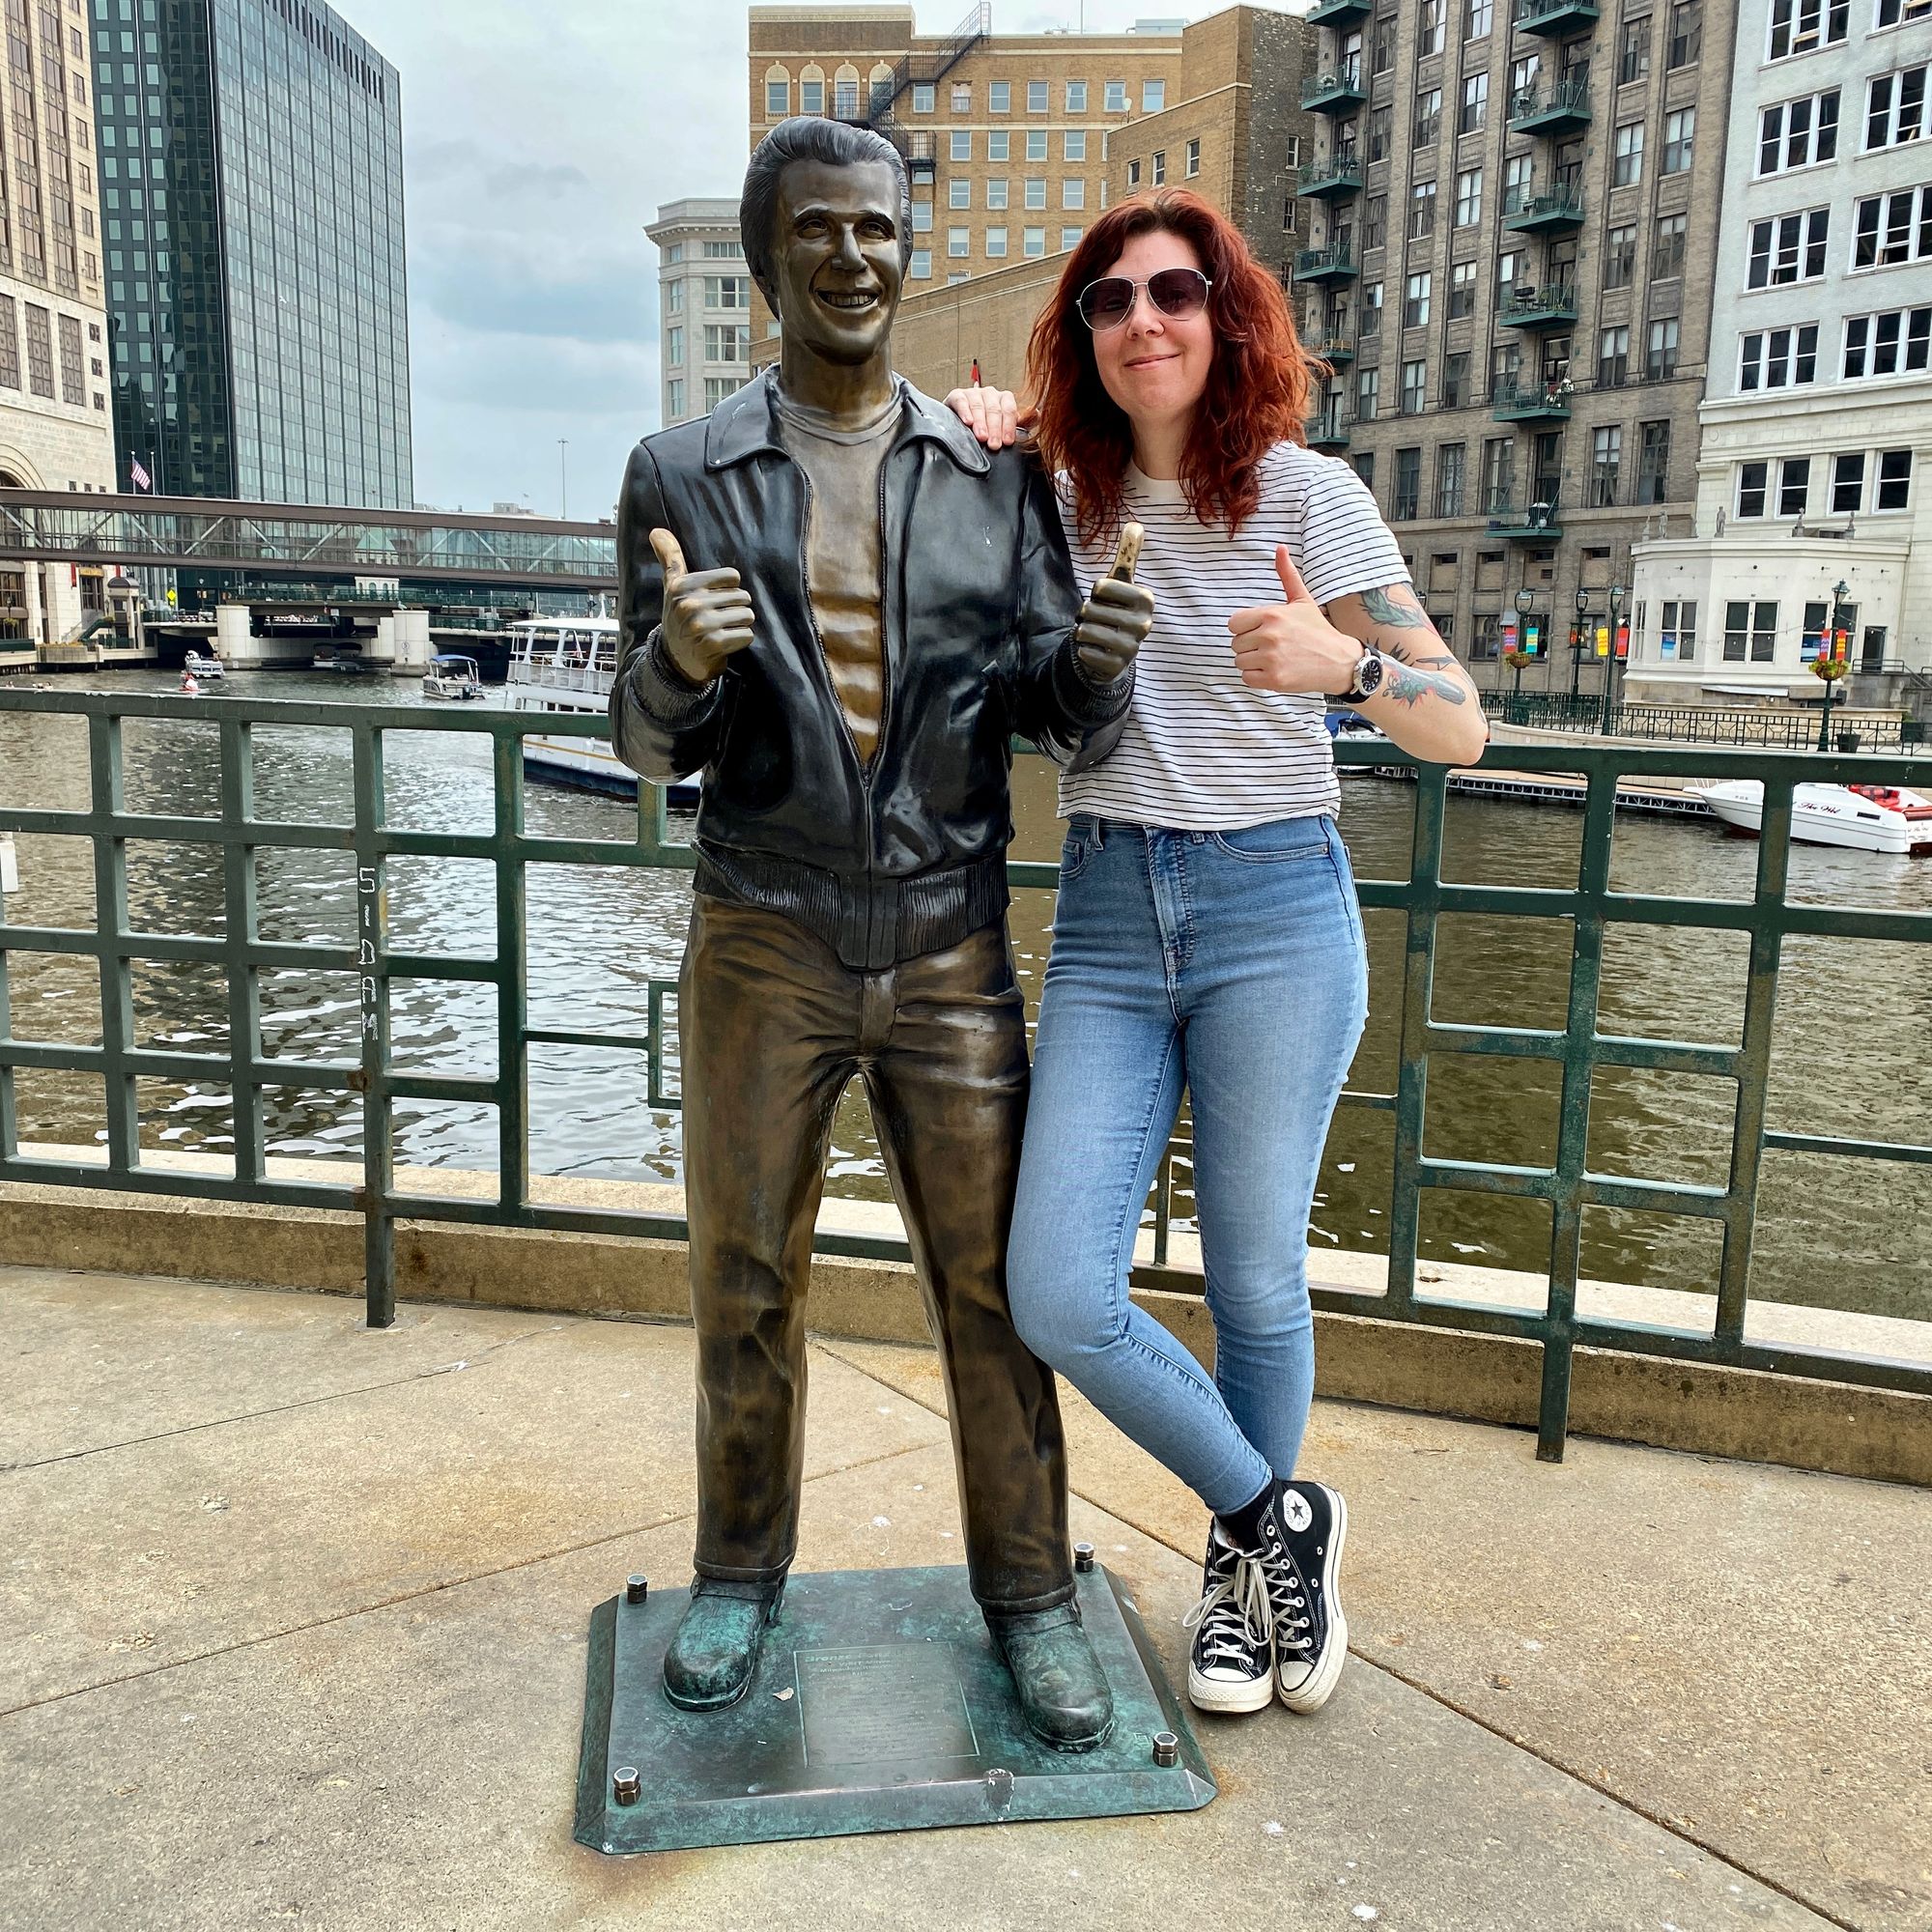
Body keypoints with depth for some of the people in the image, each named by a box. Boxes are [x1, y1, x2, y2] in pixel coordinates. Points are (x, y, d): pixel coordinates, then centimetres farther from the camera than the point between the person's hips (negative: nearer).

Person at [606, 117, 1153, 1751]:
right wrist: (678, 661, -23)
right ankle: (741, 1572, 33)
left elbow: (1071, 727, 1)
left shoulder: (998, 477, 4)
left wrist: (1104, 664, -23)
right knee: (747, 1281, 11)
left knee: (994, 1283, 6)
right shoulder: (684, 478, 1)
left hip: (950, 949, 1)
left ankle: (1029, 1594, 24)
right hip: (763, 947, 0)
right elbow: (652, 748, 0)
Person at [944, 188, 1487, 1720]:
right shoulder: (1059, 502, 7)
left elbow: (1461, 729, -3)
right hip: (1107, 916, 3)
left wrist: (1343, 664, -25)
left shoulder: (1305, 492, -3)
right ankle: (1279, 1517, 19)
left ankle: (1242, 1565, 34)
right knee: (1056, 1295, -6)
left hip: (1275, 913, -3)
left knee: (1256, 1281, 7)